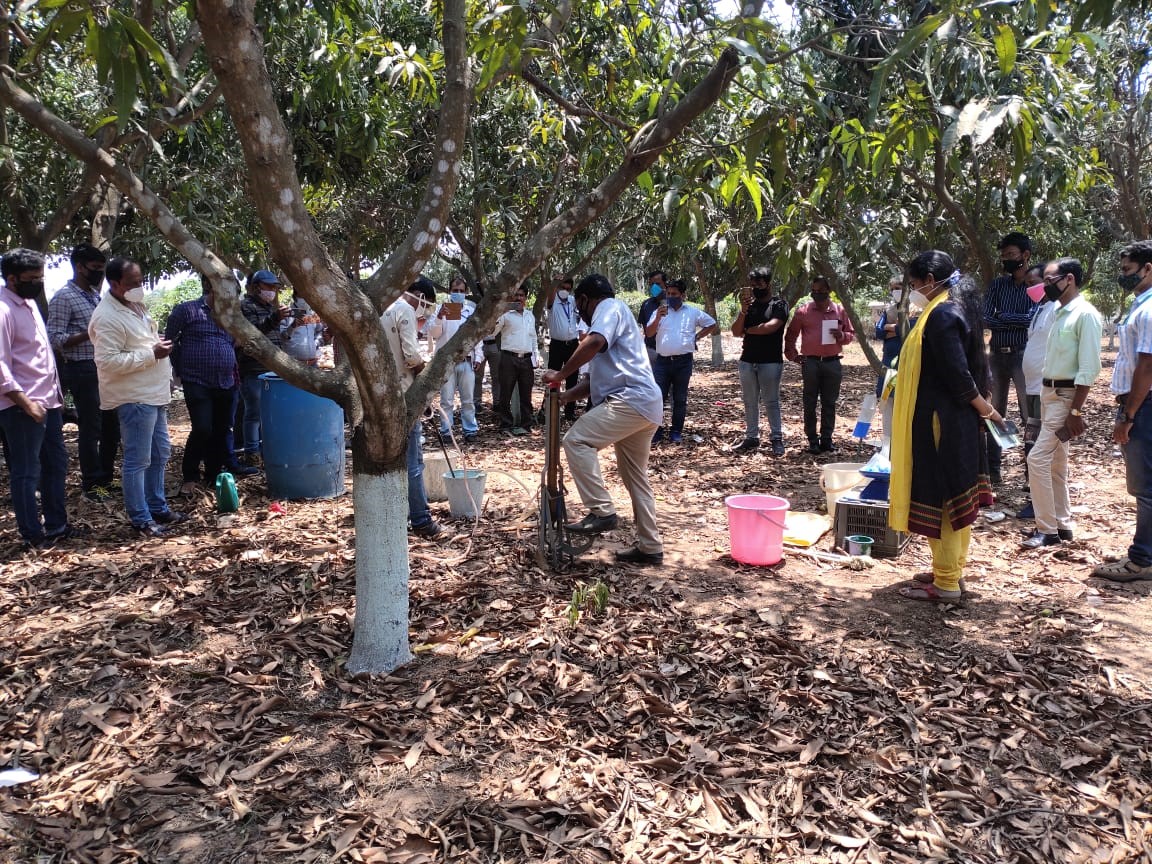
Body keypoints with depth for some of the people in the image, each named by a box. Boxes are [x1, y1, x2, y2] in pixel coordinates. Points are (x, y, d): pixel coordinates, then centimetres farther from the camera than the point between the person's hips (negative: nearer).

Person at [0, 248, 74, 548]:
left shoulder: (30, 303, 13)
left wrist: (56, 392, 15)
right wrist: (25, 403, -19)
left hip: (48, 401, 9)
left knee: (55, 463, 16)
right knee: (26, 472, 2)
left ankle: (56, 525, 28)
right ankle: (33, 535, 13)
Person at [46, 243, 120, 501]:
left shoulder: (96, 295, 15)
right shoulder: (63, 297, -8)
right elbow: (55, 339, -14)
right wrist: (90, 334, -24)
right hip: (83, 371, -8)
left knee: (112, 426, 12)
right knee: (90, 429, -1)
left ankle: (106, 479, 25)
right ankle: (92, 485, 9)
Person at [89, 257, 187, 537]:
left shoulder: (136, 306, 13)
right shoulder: (107, 318, -18)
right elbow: (108, 361, -25)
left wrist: (159, 344, 13)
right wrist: (152, 354, -23)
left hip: (154, 395, 10)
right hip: (134, 399, -10)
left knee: (160, 454, 17)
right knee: (138, 460, -2)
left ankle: (157, 508, 28)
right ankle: (141, 519, 7)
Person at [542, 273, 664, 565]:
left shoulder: (610, 307, 0)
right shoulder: (614, 312, 30)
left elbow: (594, 342, -23)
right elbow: (599, 377, 29)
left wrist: (560, 374, -15)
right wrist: (565, 396, 19)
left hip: (631, 400, -10)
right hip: (644, 405, 10)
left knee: (576, 440, -17)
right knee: (636, 477, 13)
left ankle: (602, 511, -16)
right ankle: (650, 547, 18)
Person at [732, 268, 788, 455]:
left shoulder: (779, 304, -2)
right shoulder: (749, 304, 13)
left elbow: (771, 326, -18)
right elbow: (736, 332, 6)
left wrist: (749, 329, -3)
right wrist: (743, 311, -9)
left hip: (770, 362, -5)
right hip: (747, 361, 5)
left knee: (771, 402, -1)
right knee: (750, 403, 9)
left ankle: (777, 439, 5)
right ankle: (751, 437, 16)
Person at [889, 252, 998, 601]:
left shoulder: (941, 315, -19)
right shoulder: (956, 308, 13)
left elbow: (958, 373, -22)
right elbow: (959, 370, 14)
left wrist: (986, 409, -10)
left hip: (940, 422, -10)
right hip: (958, 421, 10)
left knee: (939, 497, -3)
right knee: (955, 496, 16)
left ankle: (945, 582, 6)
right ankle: (951, 568, 28)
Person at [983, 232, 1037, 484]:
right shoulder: (997, 284, 10)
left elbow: (1033, 318, -15)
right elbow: (985, 319, -1)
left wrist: (1002, 316, -7)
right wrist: (1017, 321, -12)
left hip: (1023, 355, -5)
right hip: (996, 355, 5)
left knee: (1030, 416, -3)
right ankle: (992, 470, 18)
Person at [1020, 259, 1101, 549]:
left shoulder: (1085, 315, -15)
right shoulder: (1059, 312, 11)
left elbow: (1089, 368, -19)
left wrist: (1076, 411, -21)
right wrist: (1045, 395, 11)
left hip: (1066, 396, -9)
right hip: (1048, 393, 9)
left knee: (1038, 459, -11)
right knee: (1055, 462, 13)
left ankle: (1047, 529, -2)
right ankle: (1062, 524, 23)